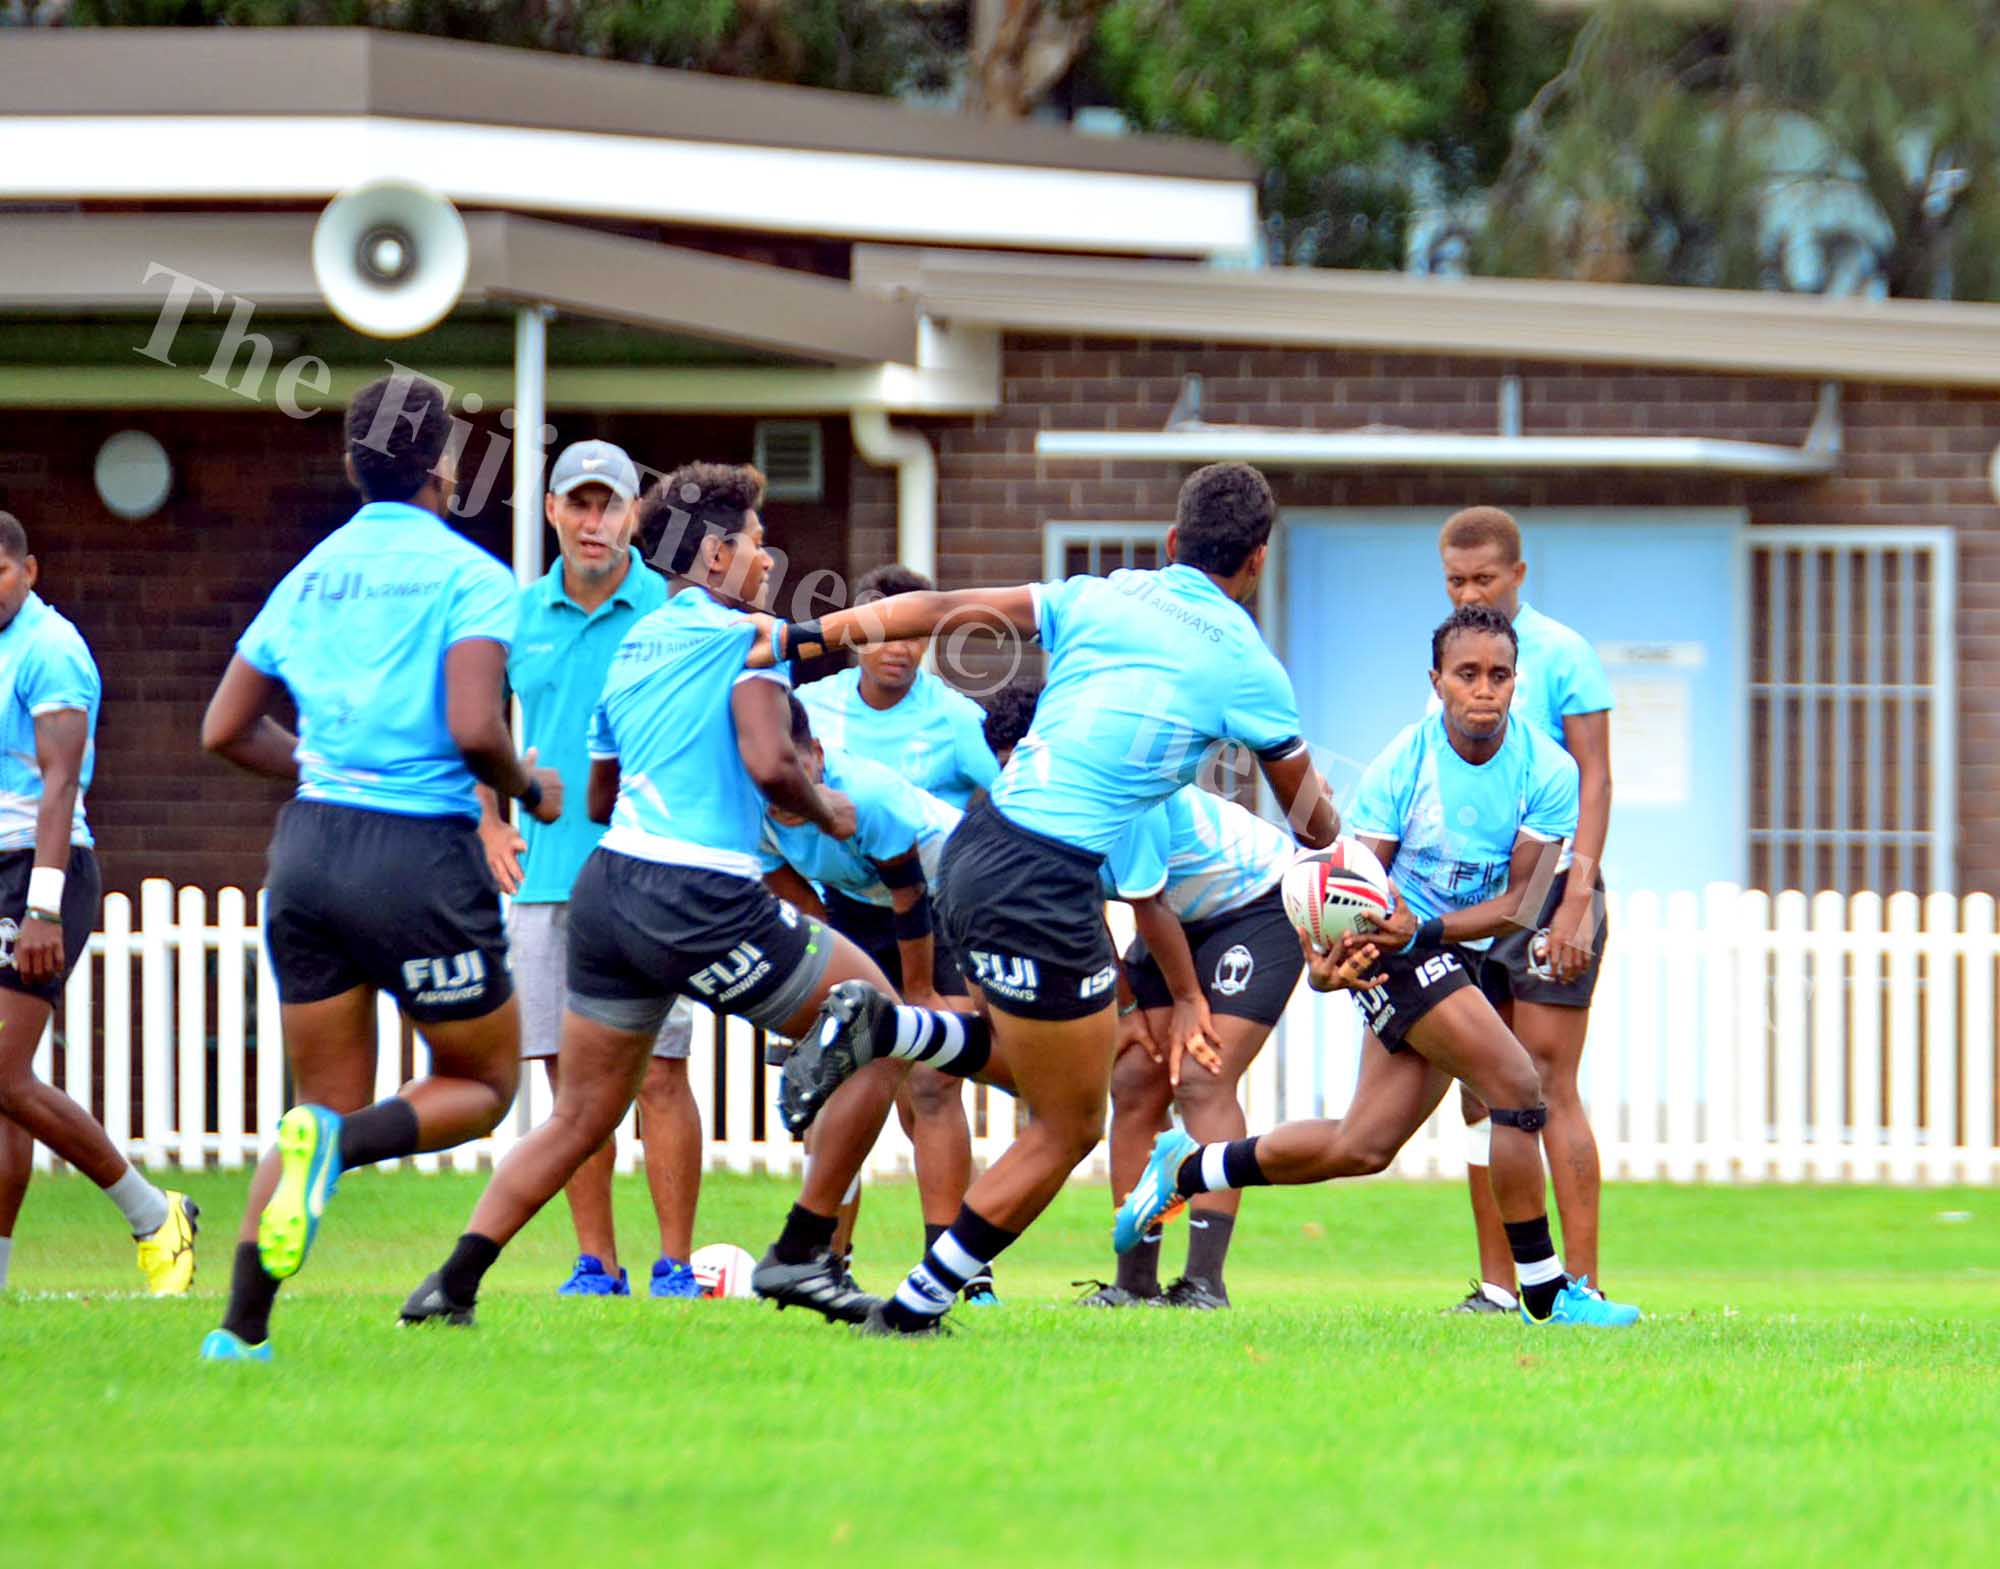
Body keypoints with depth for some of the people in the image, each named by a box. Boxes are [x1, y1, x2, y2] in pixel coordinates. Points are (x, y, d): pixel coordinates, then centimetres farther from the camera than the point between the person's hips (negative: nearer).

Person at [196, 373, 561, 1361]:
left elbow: (225, 731, 14)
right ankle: (337, 1144, -18)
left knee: (328, 1102, 12)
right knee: (483, 1086, 13)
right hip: (421, 854, -6)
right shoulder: (468, 575, -6)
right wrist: (529, 792, 0)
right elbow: (474, 729, -19)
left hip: (310, 841, 6)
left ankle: (241, 1326, -4)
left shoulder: (312, 573, 12)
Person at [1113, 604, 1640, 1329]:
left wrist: (1423, 928, -25)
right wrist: (1327, 959, -33)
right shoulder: (1402, 766, -13)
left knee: (1361, 1147, 8)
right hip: (1394, 953, -5)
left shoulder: (1548, 771, -8)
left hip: (1461, 956, 5)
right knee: (1517, 1086, -20)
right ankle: (1545, 1290, -12)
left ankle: (1188, 1168, 27)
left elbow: (1518, 902, -11)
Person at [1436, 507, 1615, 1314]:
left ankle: (1581, 1285, -9)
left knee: (1549, 1089, -9)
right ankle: (1497, 1288, 9)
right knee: (1483, 1096, 5)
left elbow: (1594, 781, -7)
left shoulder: (1560, 655, -3)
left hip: (1546, 889, -6)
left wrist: (1577, 898, -16)